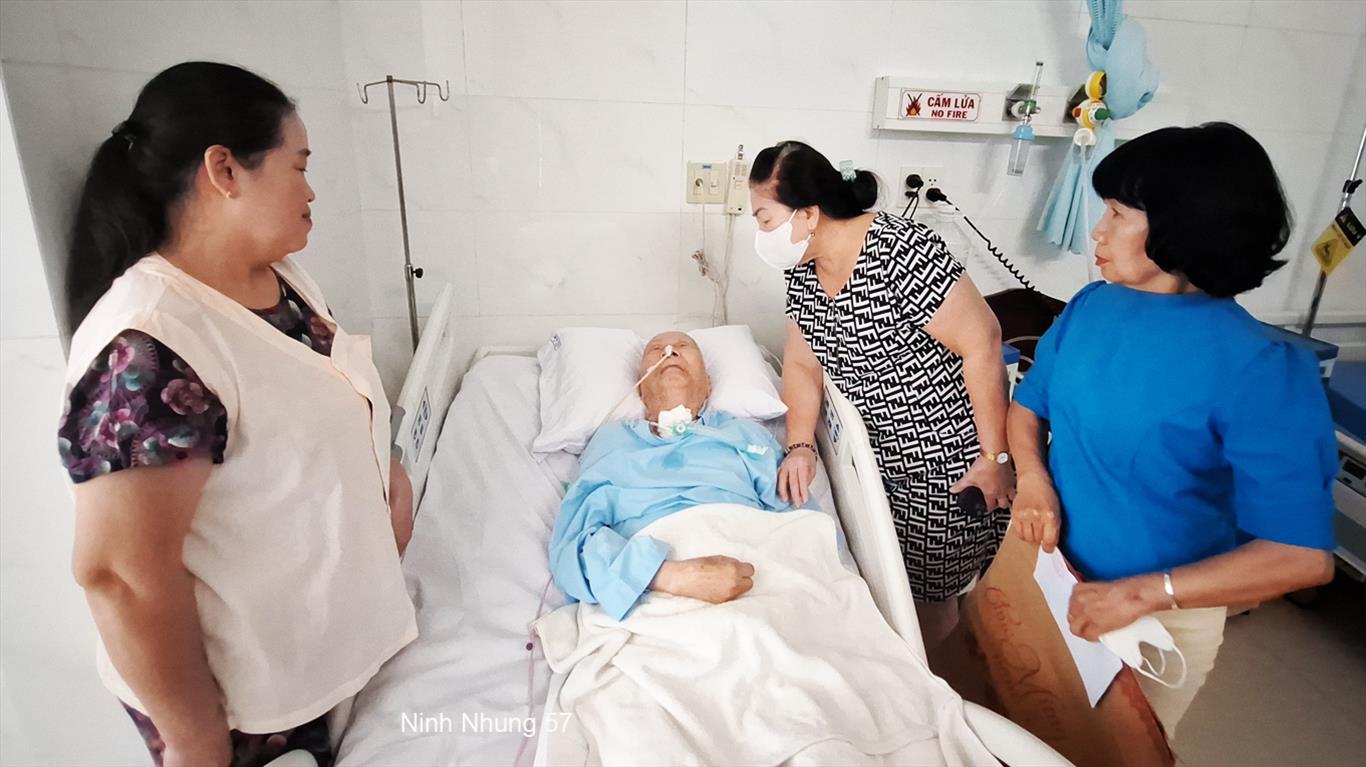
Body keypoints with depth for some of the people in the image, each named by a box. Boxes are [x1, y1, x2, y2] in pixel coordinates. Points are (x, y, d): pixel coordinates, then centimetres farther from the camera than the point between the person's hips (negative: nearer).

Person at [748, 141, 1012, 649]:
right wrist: (800, 446, -9)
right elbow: (802, 363, 5)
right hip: (884, 458, 7)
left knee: (930, 593, 8)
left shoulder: (899, 252, -27)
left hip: (952, 460, -7)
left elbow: (982, 342, -24)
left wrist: (996, 457, -19)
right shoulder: (802, 270, -1)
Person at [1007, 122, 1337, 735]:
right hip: (1053, 571, 5)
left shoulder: (1263, 370, -24)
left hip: (1163, 615, -4)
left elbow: (1302, 554, -25)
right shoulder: (1090, 306, -8)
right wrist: (1033, 478, -15)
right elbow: (1029, 403, 5)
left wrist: (1142, 593, -29)